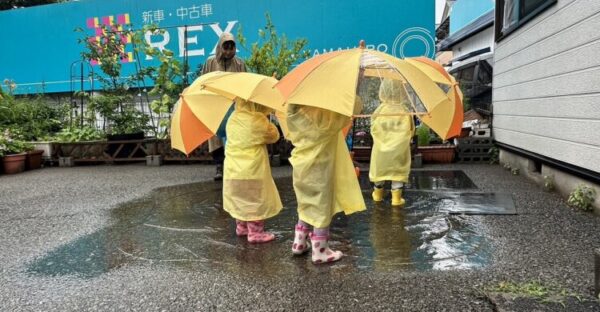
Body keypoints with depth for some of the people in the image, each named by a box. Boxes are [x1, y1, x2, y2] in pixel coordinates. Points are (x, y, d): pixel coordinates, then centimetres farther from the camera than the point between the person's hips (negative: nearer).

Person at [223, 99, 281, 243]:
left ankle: (241, 227, 33)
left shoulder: (232, 118, 4)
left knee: (241, 200, 20)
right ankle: (256, 233, 10)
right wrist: (268, 122, 11)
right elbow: (274, 136, -5)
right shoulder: (257, 119, -17)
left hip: (233, 170, 7)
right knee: (256, 201, 5)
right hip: (252, 171, -7)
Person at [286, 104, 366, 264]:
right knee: (321, 208, 5)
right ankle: (320, 251, 14)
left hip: (301, 167, 7)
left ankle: (299, 243, 31)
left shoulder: (294, 111, -5)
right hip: (319, 169, -6)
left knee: (306, 205, 22)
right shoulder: (326, 115, -22)